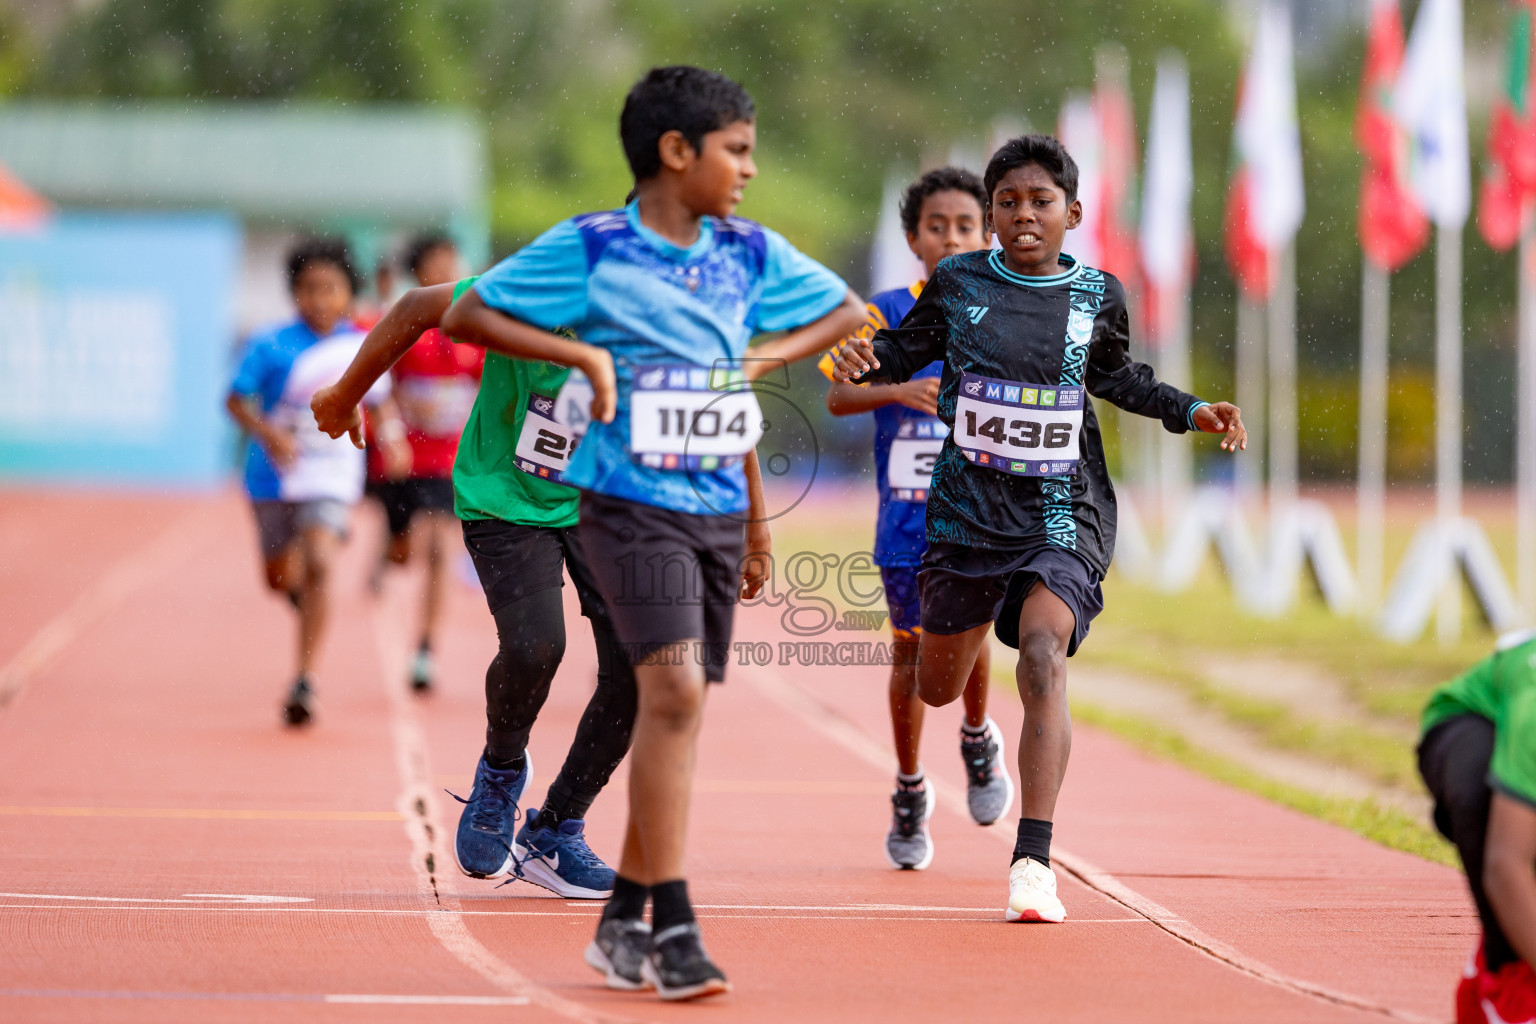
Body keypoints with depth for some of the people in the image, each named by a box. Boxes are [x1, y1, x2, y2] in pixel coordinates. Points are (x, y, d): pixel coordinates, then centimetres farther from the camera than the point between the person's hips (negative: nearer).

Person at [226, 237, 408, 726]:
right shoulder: (270, 347, -10)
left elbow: (381, 398, 15)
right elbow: (236, 399, -10)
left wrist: (391, 433, -4)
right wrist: (268, 433, -28)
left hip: (331, 476, -1)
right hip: (275, 475, 1)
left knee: (318, 566, -20)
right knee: (279, 577, 14)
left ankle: (305, 681, -19)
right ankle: (301, 590, 54)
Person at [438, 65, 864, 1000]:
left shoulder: (750, 254, 7)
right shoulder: (589, 248, -6)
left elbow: (845, 313, 21)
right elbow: (468, 316, -2)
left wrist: (762, 359, 6)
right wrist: (585, 355, -10)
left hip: (720, 510, 6)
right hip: (632, 507, -6)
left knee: (679, 708, 9)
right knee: (674, 688, -19)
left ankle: (625, 917, 22)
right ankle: (673, 927, -18)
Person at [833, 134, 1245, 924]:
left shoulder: (1098, 296, 1)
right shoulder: (957, 284, -2)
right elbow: (905, 351, 9)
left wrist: (1188, 411, 9)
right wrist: (866, 356, -13)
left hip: (1062, 513, -2)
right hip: (967, 505, 2)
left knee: (1042, 661, -25)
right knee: (936, 689, 13)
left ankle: (1034, 860, -27)